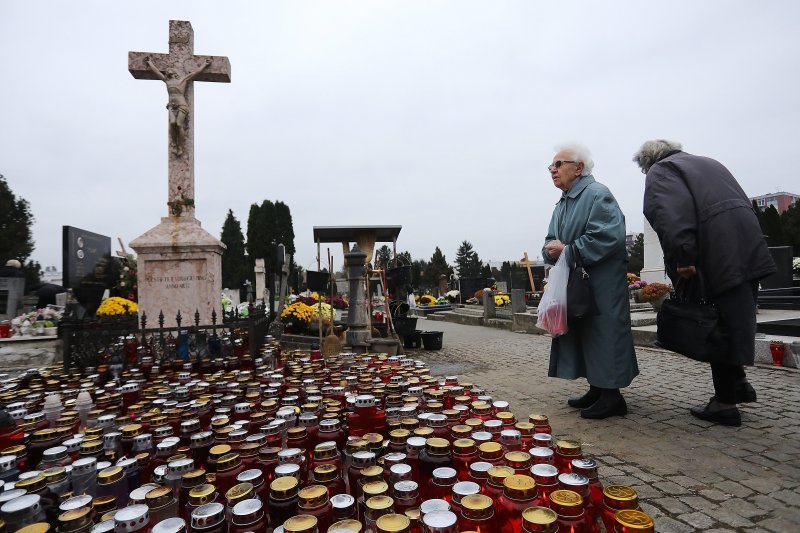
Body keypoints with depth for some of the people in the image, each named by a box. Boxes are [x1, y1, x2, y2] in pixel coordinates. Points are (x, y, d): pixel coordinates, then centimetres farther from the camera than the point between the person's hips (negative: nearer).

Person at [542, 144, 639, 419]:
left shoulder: (597, 194, -12)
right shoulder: (562, 204, 15)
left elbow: (609, 236, -24)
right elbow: (551, 242, 14)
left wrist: (568, 249, -20)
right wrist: (552, 250, -9)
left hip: (601, 285, -9)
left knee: (603, 335, -3)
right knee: (584, 336, 13)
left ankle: (611, 395, 9)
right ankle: (597, 389, 25)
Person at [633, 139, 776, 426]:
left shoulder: (660, 172, 1)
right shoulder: (707, 162, 27)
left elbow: (669, 215, -18)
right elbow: (742, 203, 25)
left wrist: (682, 259, -22)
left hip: (721, 257, -8)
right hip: (750, 249, 9)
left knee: (723, 327, -2)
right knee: (738, 321, 18)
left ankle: (725, 404, 7)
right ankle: (738, 383, 28)